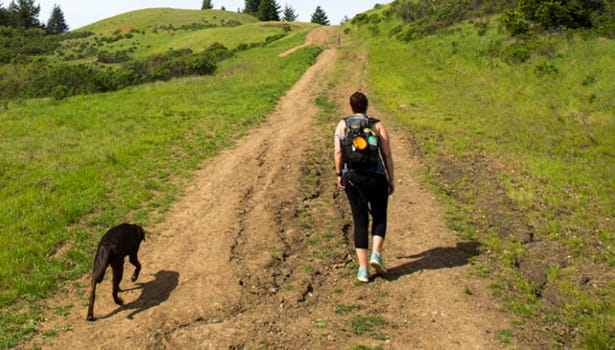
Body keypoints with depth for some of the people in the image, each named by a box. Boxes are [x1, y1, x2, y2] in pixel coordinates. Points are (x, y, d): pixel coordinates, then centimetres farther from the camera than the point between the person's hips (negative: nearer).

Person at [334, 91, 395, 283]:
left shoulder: (342, 125, 7)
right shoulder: (378, 125, 3)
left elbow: (338, 152, -2)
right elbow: (387, 155, 0)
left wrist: (339, 174, 8)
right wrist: (391, 180, 6)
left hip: (352, 177, 1)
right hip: (376, 176, -1)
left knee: (360, 222, 9)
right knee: (379, 218, 18)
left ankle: (363, 269, 6)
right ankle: (376, 254, -3)